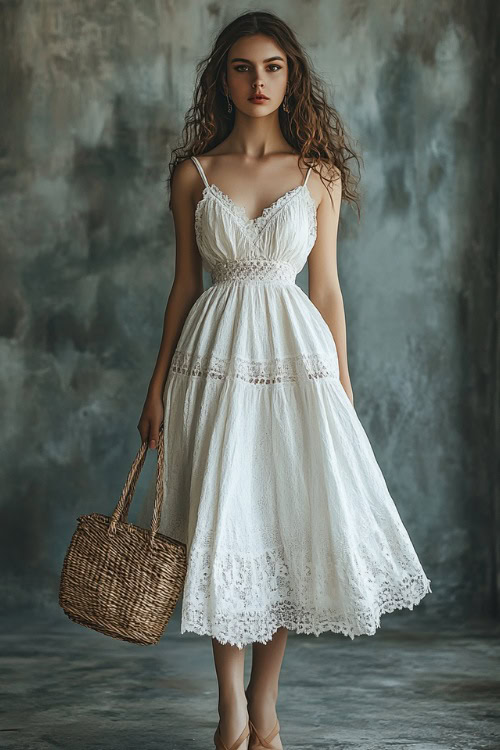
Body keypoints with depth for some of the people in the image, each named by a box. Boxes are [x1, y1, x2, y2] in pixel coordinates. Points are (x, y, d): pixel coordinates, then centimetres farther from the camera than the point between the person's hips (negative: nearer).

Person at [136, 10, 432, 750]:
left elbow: (326, 287, 5)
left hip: (295, 355, 0)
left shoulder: (319, 174, 3)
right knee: (222, 528, 1)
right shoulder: (193, 173, 3)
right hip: (216, 357, 0)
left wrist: (343, 384, 3)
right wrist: (159, 385, 5)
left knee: (292, 522, 1)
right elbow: (185, 283, 7)